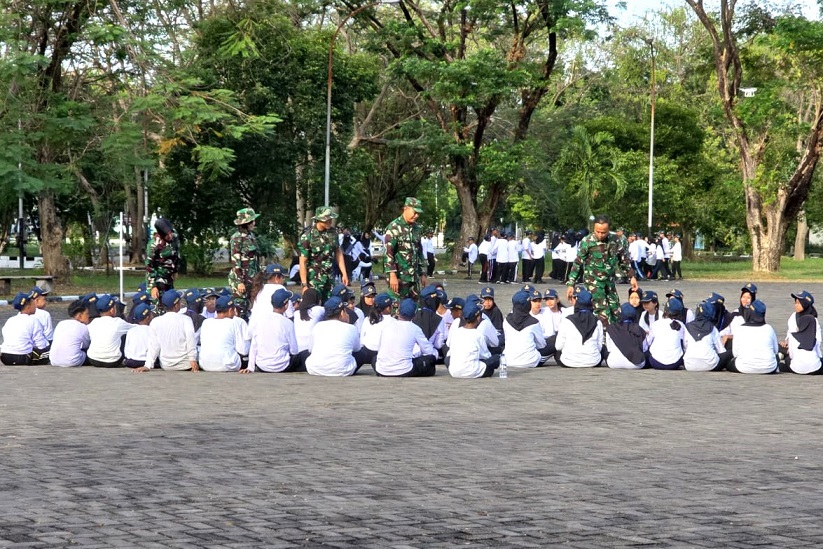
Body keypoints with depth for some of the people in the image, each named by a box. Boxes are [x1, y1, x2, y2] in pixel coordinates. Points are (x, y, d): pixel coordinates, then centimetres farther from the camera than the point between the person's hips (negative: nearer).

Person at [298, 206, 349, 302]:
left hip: (330, 279, 6)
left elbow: (338, 253, 13)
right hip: (314, 279, -6)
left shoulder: (332, 232, 4)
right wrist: (304, 285, -15)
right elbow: (303, 262, -12)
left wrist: (344, 273, 9)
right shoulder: (307, 236, -14)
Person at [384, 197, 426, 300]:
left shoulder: (416, 228, 14)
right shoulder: (394, 227, -9)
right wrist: (392, 275, -21)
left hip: (414, 276, 7)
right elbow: (388, 253, -15)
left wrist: (422, 274, 19)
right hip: (399, 276, -7)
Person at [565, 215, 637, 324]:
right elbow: (578, 263, -9)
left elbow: (624, 259, 11)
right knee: (603, 314, -12)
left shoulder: (615, 240, -3)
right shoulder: (587, 241, -14)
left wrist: (632, 276, 9)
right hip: (593, 281, -5)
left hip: (609, 281, 5)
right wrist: (571, 284, -12)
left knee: (616, 312, 6)